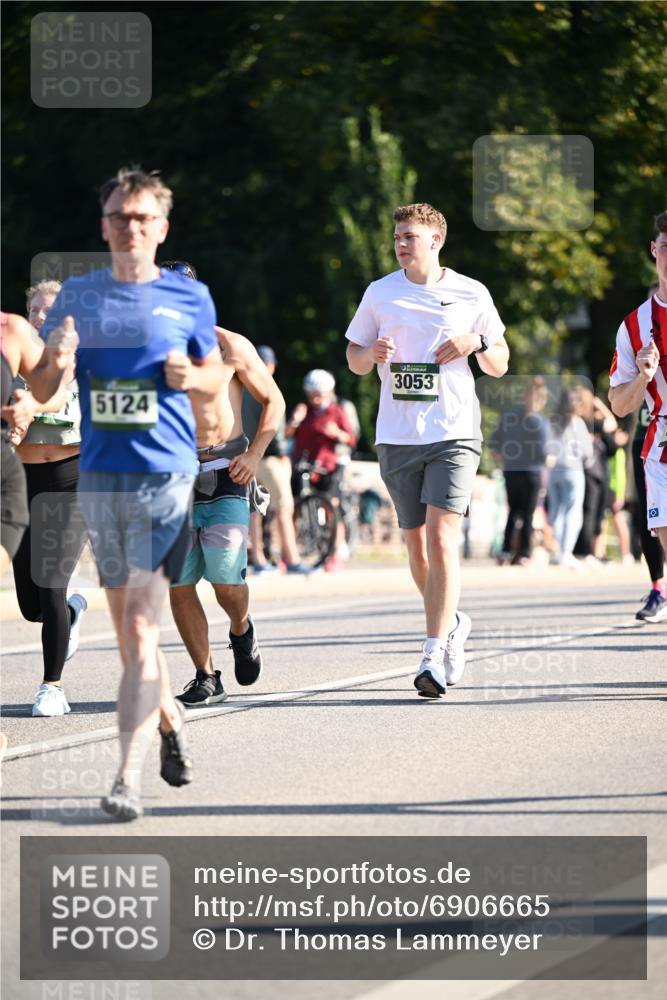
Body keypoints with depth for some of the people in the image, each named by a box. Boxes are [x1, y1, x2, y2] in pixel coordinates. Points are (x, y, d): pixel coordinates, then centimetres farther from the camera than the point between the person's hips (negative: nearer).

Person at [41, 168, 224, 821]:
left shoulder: (189, 298, 5)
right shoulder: (78, 295, 9)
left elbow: (215, 377, 15)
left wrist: (192, 376, -7)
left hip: (165, 476, -3)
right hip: (98, 476, 3)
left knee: (140, 628, -13)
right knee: (125, 628, 11)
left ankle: (128, 778, -15)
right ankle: (169, 718, 38)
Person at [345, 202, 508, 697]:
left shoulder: (471, 294, 3)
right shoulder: (380, 293, 8)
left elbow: (500, 366, 11)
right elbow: (355, 360, 16)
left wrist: (478, 343, -10)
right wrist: (373, 353, -7)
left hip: (454, 433, -3)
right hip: (397, 436, 3)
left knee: (442, 539, -16)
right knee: (418, 544, 10)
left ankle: (434, 657, -18)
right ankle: (452, 622, 36)